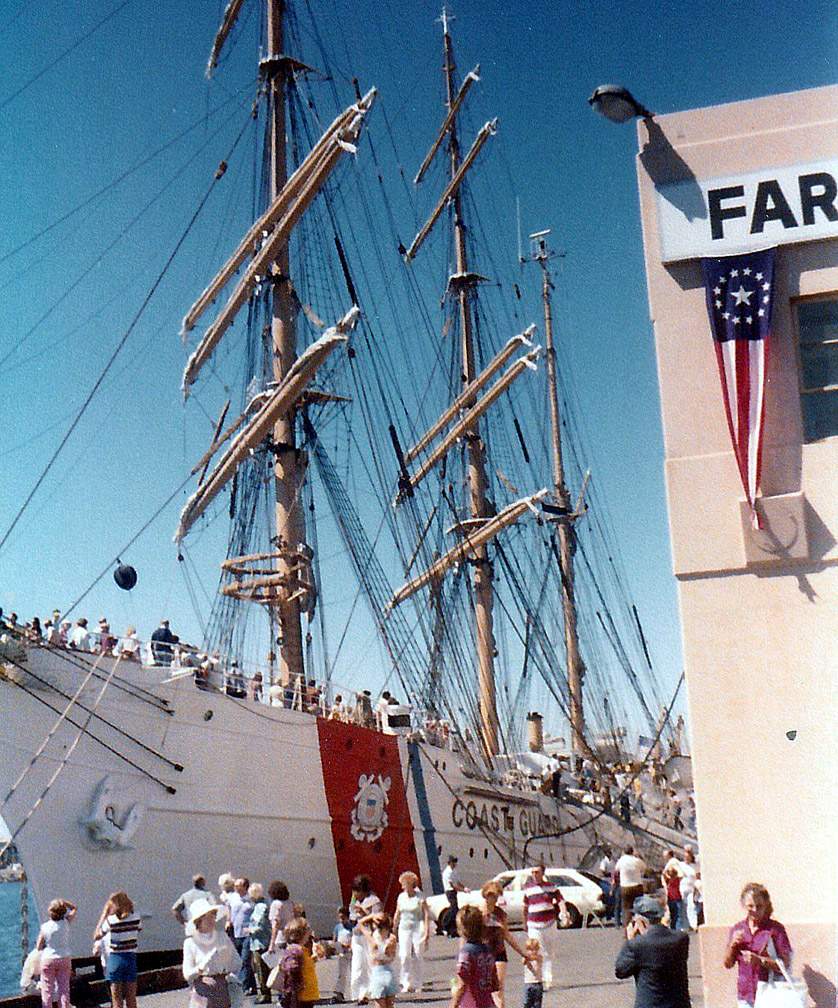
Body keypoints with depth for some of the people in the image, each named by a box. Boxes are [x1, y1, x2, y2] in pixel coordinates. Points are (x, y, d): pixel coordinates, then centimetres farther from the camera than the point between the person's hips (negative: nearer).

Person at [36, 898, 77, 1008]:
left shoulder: (45, 927, -14)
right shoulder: (66, 923, -9)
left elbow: (39, 947, -7)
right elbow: (74, 908, 8)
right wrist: (63, 902, -7)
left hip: (48, 959, -2)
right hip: (64, 959, 2)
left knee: (47, 989, 6)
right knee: (64, 988, 9)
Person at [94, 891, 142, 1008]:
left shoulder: (110, 921, -13)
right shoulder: (136, 918, -3)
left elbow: (96, 937, -3)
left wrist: (103, 915, -1)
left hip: (115, 958, -3)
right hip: (131, 958, 3)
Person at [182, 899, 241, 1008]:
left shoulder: (222, 936, 4)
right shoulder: (190, 943, -3)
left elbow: (237, 963, 7)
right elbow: (187, 975, -6)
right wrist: (202, 968, -23)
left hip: (223, 990, 2)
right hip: (202, 992, -2)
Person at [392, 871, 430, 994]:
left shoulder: (419, 897, -6)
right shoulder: (401, 897, 7)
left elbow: (426, 915, -7)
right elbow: (397, 915, 15)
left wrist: (427, 932, -12)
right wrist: (394, 929, 15)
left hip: (418, 928, -3)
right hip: (404, 929, 3)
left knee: (417, 957, 1)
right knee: (404, 956, -9)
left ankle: (417, 984, 14)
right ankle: (406, 984, -5)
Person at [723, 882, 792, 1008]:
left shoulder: (775, 929, -5)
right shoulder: (737, 929, 8)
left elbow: (785, 965, -10)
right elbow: (728, 964, 11)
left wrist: (760, 960, -23)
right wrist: (732, 945, -6)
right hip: (745, 997, 4)